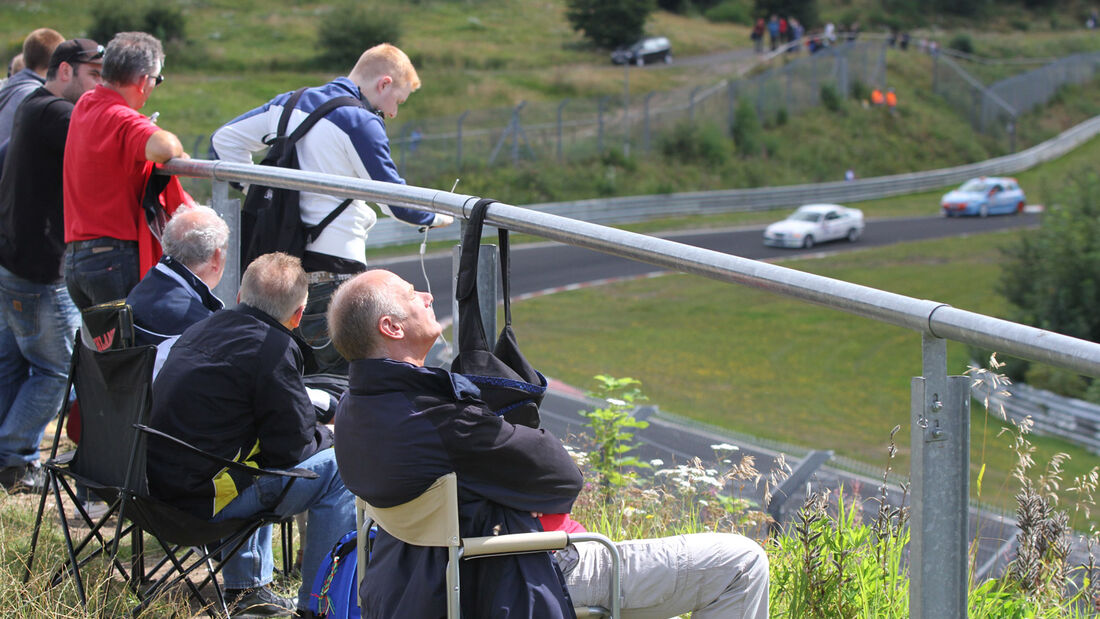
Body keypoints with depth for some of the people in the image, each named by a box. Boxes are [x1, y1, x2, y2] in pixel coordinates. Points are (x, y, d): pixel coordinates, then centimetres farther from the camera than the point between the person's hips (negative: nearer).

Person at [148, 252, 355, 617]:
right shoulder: (274, 349, -13)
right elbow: (292, 447, -11)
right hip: (200, 497, -9)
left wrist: (318, 429, 26)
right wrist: (329, 435, 12)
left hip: (158, 484, 9)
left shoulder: (202, 328, 13)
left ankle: (245, 587, 40)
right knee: (335, 468, -1)